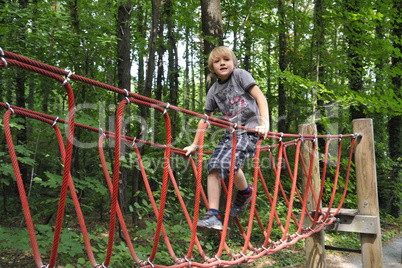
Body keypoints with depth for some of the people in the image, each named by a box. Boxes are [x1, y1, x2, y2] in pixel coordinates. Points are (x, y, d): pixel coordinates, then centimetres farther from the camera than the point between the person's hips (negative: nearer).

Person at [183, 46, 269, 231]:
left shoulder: (240, 75, 1)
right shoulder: (214, 90, 14)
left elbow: (261, 98, -6)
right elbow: (205, 118, 17)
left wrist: (265, 124, -19)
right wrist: (194, 145, 15)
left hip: (249, 130, -5)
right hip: (230, 132, 6)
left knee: (228, 162, -26)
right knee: (213, 166, -12)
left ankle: (245, 192, 4)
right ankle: (213, 215, -10)